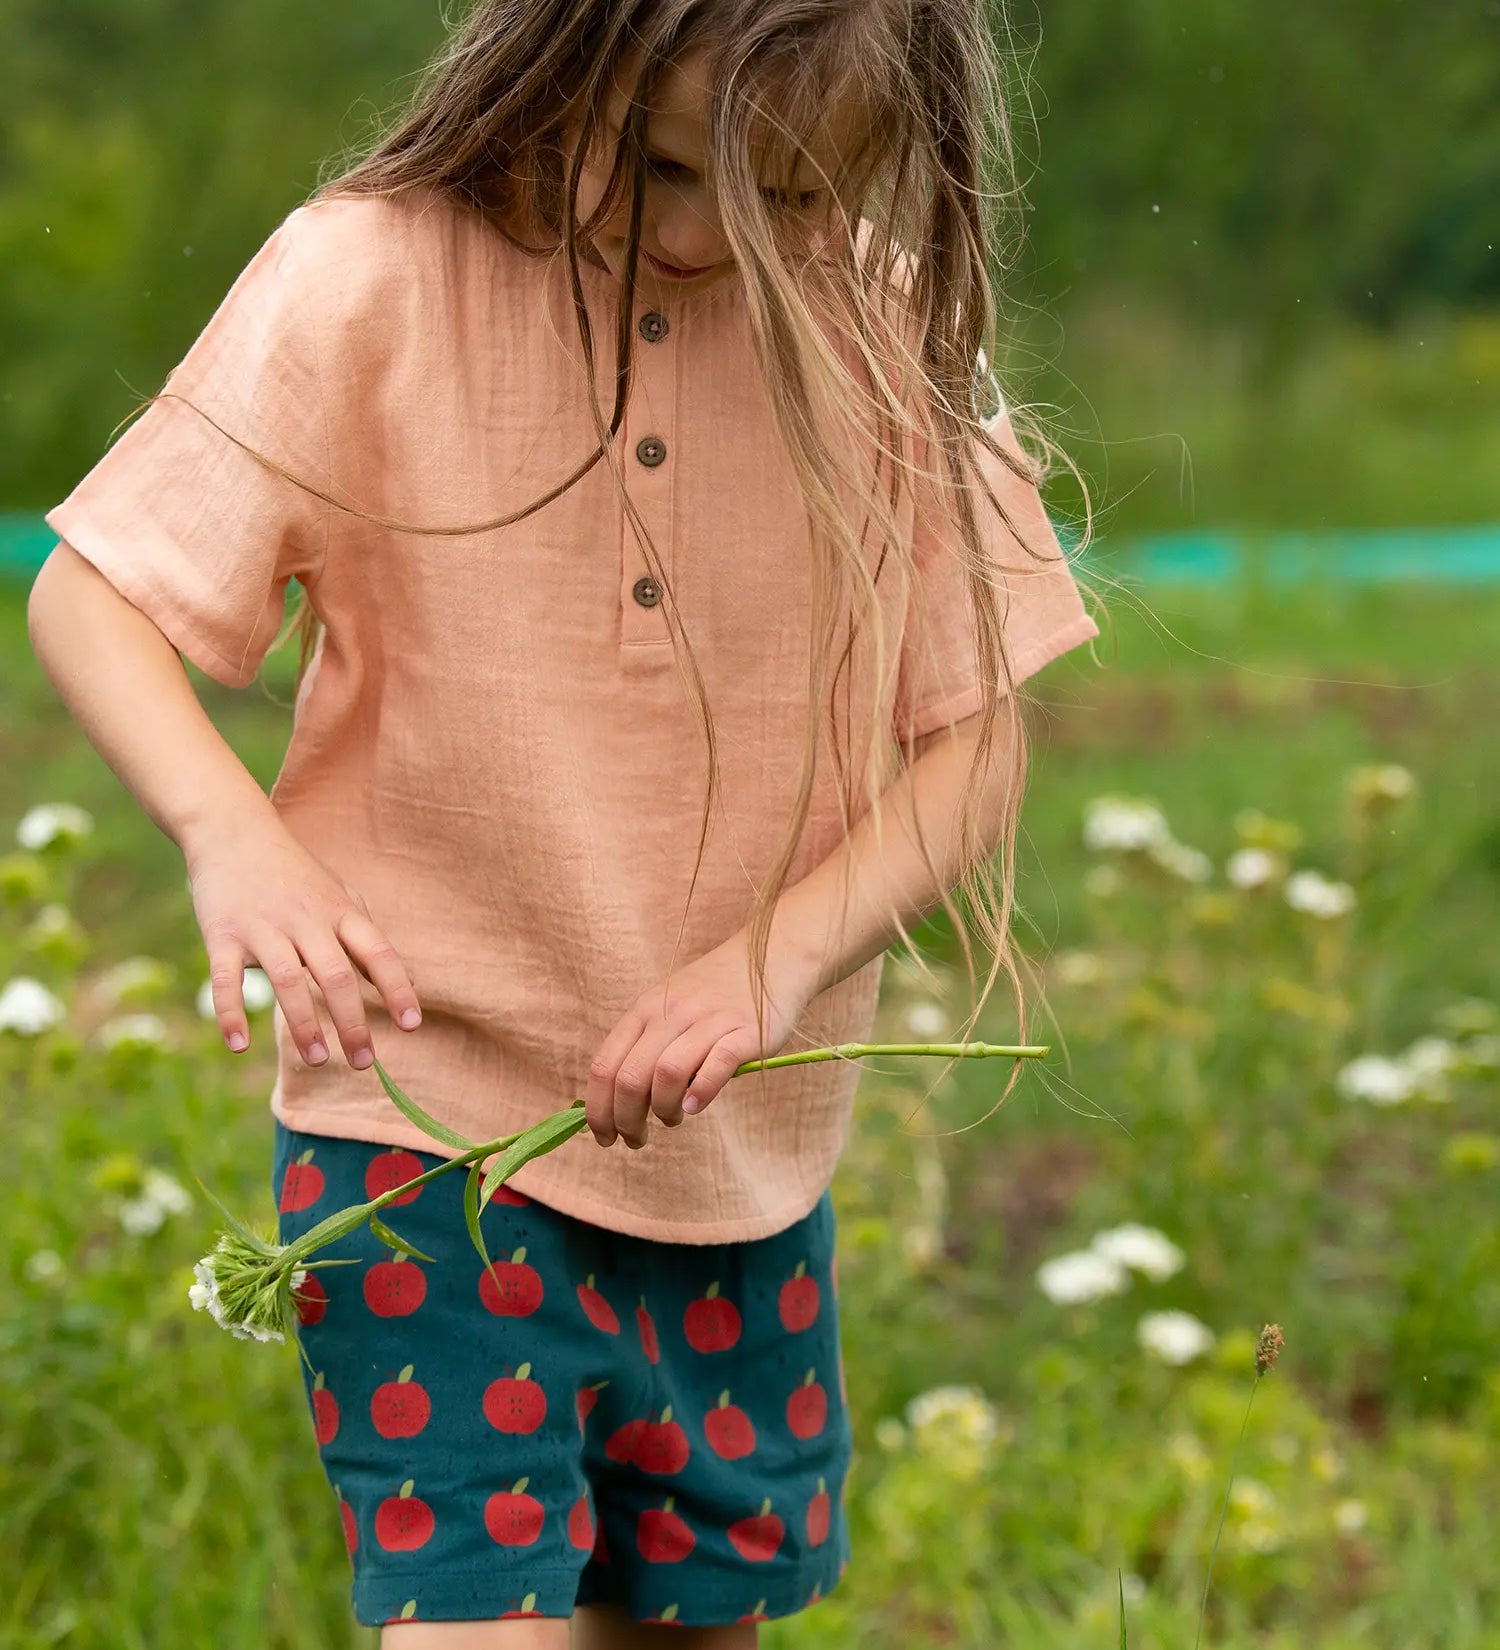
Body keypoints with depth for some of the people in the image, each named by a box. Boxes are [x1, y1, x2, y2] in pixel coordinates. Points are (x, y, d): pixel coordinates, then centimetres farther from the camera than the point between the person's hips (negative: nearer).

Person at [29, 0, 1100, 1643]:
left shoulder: (881, 321, -5)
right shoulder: (371, 279, -13)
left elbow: (976, 740, -3)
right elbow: (88, 595, -8)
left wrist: (774, 957, -21)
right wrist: (231, 831, -28)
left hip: (744, 1150, 4)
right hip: (425, 1119, -3)